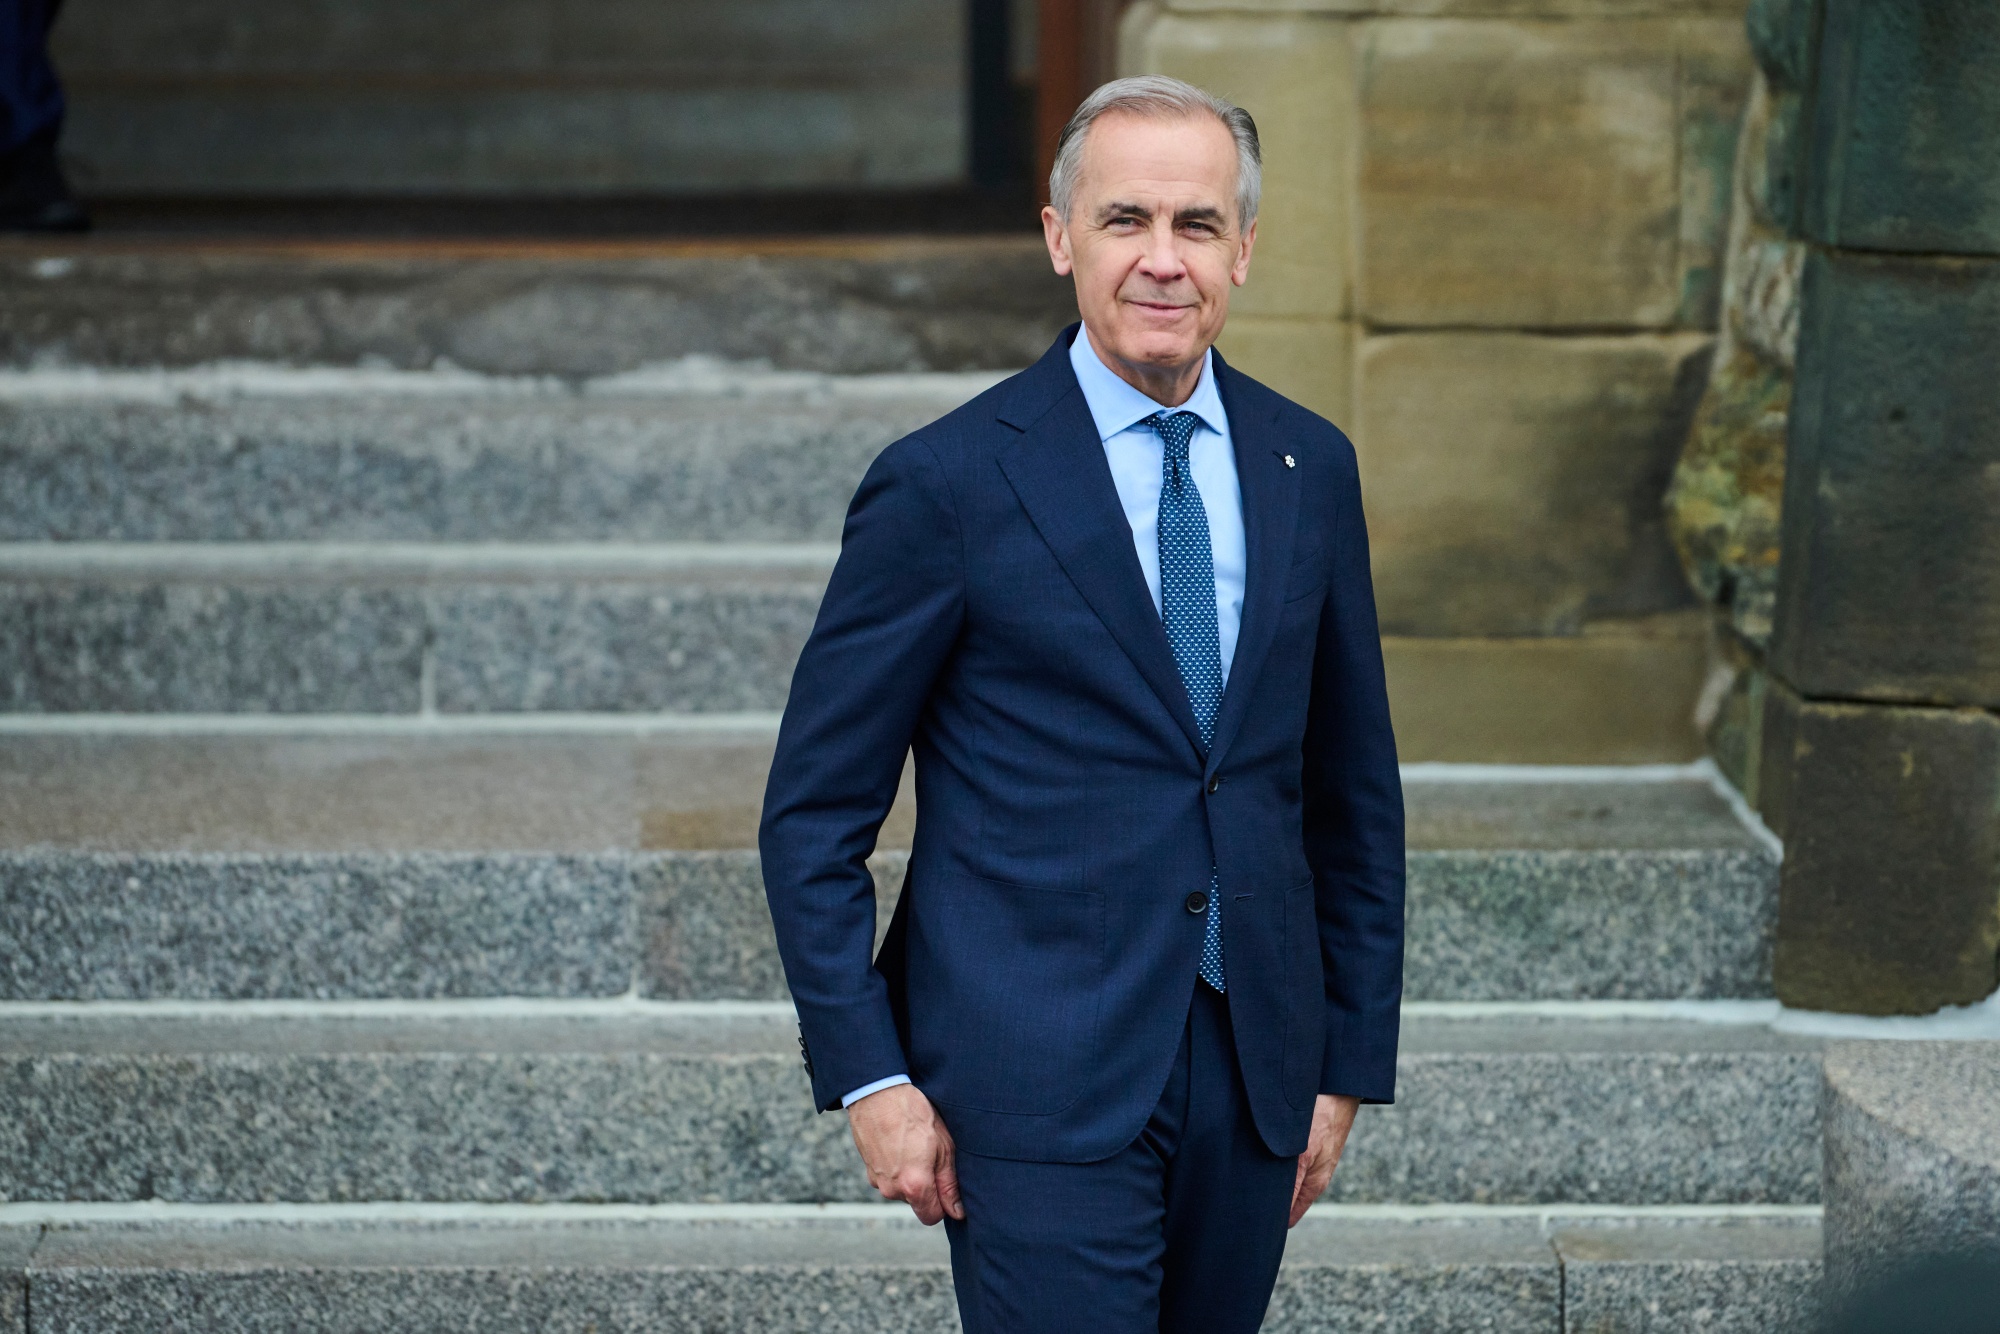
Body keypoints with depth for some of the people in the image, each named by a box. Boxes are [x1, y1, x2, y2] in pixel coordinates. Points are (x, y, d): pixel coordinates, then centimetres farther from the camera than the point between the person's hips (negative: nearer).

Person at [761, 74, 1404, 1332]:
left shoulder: (1311, 468, 7)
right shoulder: (948, 483, -7)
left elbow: (1353, 793, 14)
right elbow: (814, 814, -3)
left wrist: (1349, 1062, 12)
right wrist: (868, 1077, -9)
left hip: (1251, 1079, 5)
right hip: (1037, 1082, -4)